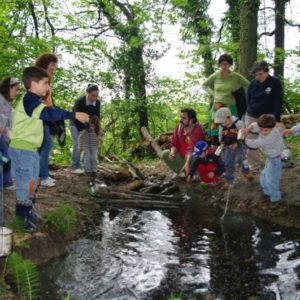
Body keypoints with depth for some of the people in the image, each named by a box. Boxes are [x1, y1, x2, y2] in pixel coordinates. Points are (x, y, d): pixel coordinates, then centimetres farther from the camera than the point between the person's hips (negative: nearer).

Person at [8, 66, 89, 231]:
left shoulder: (33, 101, 16)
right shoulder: (29, 100, -17)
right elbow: (50, 113, -30)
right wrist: (75, 115, -32)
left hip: (31, 149, 10)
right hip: (22, 149, -10)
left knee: (32, 183, 16)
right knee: (25, 185, -3)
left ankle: (26, 214, 28)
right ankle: (22, 219, 7)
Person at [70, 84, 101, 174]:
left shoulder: (97, 102, -16)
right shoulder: (79, 101, -30)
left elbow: (97, 117, -7)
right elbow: (76, 118, -28)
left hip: (86, 125, 5)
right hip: (75, 124, -5)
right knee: (77, 145, -13)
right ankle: (75, 167, -8)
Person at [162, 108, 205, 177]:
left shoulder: (197, 128, -22)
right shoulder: (179, 127, -2)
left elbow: (192, 148, -34)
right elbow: (174, 143, -1)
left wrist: (187, 163, -43)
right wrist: (173, 152, -25)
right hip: (182, 156, 6)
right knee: (165, 153, -13)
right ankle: (184, 172, -3)